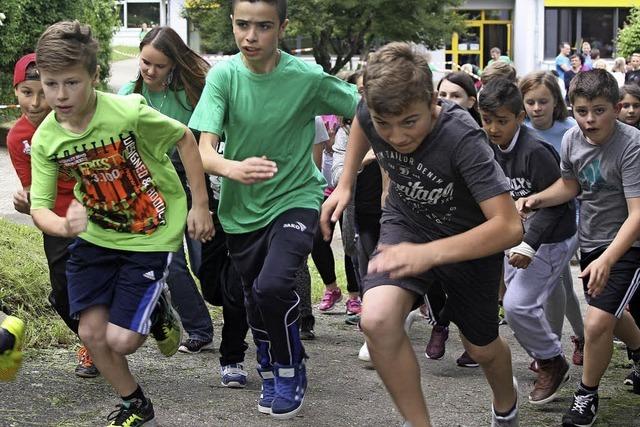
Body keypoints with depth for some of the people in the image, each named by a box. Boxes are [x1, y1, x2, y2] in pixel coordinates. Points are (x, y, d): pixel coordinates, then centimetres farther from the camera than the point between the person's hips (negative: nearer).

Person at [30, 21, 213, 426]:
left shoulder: (129, 112, -25)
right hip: (96, 236, 5)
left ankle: (159, 308, 24)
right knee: (92, 333, 1)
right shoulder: (45, 138, -11)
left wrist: (200, 205, -7)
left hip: (151, 236, -5)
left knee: (121, 340, -10)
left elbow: (186, 139, -10)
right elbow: (40, 208, -10)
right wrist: (64, 226, -34)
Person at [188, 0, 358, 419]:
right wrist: (233, 168, -40)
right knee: (255, 298, 15)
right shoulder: (224, 75, -13)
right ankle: (269, 371, 43)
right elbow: (205, 150, -19)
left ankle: (291, 369, 3)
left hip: (296, 199, -3)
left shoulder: (307, 77, -17)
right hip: (242, 207, 3)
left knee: (273, 286, -24)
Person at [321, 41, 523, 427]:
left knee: (482, 348, 17)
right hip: (406, 224, 3)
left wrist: (429, 253, -52)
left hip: (470, 240, -2)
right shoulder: (372, 112, -23)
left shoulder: (462, 138, -38)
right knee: (377, 320, -26)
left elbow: (510, 227, -42)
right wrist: (345, 184, 1)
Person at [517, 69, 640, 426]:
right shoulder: (572, 139, -8)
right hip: (590, 240, 7)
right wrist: (537, 199, -8)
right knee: (610, 311, 25)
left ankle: (587, 394, 10)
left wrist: (607, 259, -42)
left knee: (597, 323, -16)